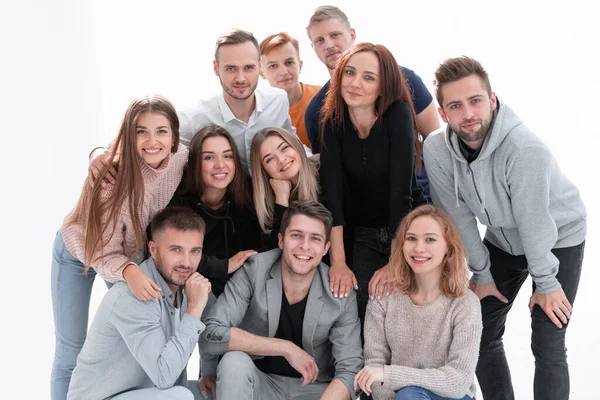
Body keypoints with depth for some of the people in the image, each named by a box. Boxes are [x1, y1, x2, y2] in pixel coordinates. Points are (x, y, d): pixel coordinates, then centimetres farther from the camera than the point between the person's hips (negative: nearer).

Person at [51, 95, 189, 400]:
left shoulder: (183, 158, -25)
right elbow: (104, 253, -33)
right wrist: (128, 272, -53)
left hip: (135, 253, 4)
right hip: (81, 252, -4)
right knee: (71, 350, 5)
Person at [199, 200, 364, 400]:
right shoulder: (254, 271, -15)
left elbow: (350, 371, -16)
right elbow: (211, 334, -24)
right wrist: (287, 348, -25)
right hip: (258, 383, 1)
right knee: (234, 362, -31)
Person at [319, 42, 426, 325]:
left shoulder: (398, 114, -18)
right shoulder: (333, 122, -8)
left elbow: (401, 188, -23)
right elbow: (332, 191, -16)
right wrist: (338, 263, -23)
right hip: (364, 238, 3)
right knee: (366, 315, -7)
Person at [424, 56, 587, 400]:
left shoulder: (525, 148, -36)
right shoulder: (437, 150, -21)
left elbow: (534, 221, -26)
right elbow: (459, 217, -11)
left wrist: (546, 283, -15)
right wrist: (482, 275, -3)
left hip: (558, 239, -5)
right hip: (503, 241, 5)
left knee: (547, 348, -6)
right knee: (482, 335, 7)